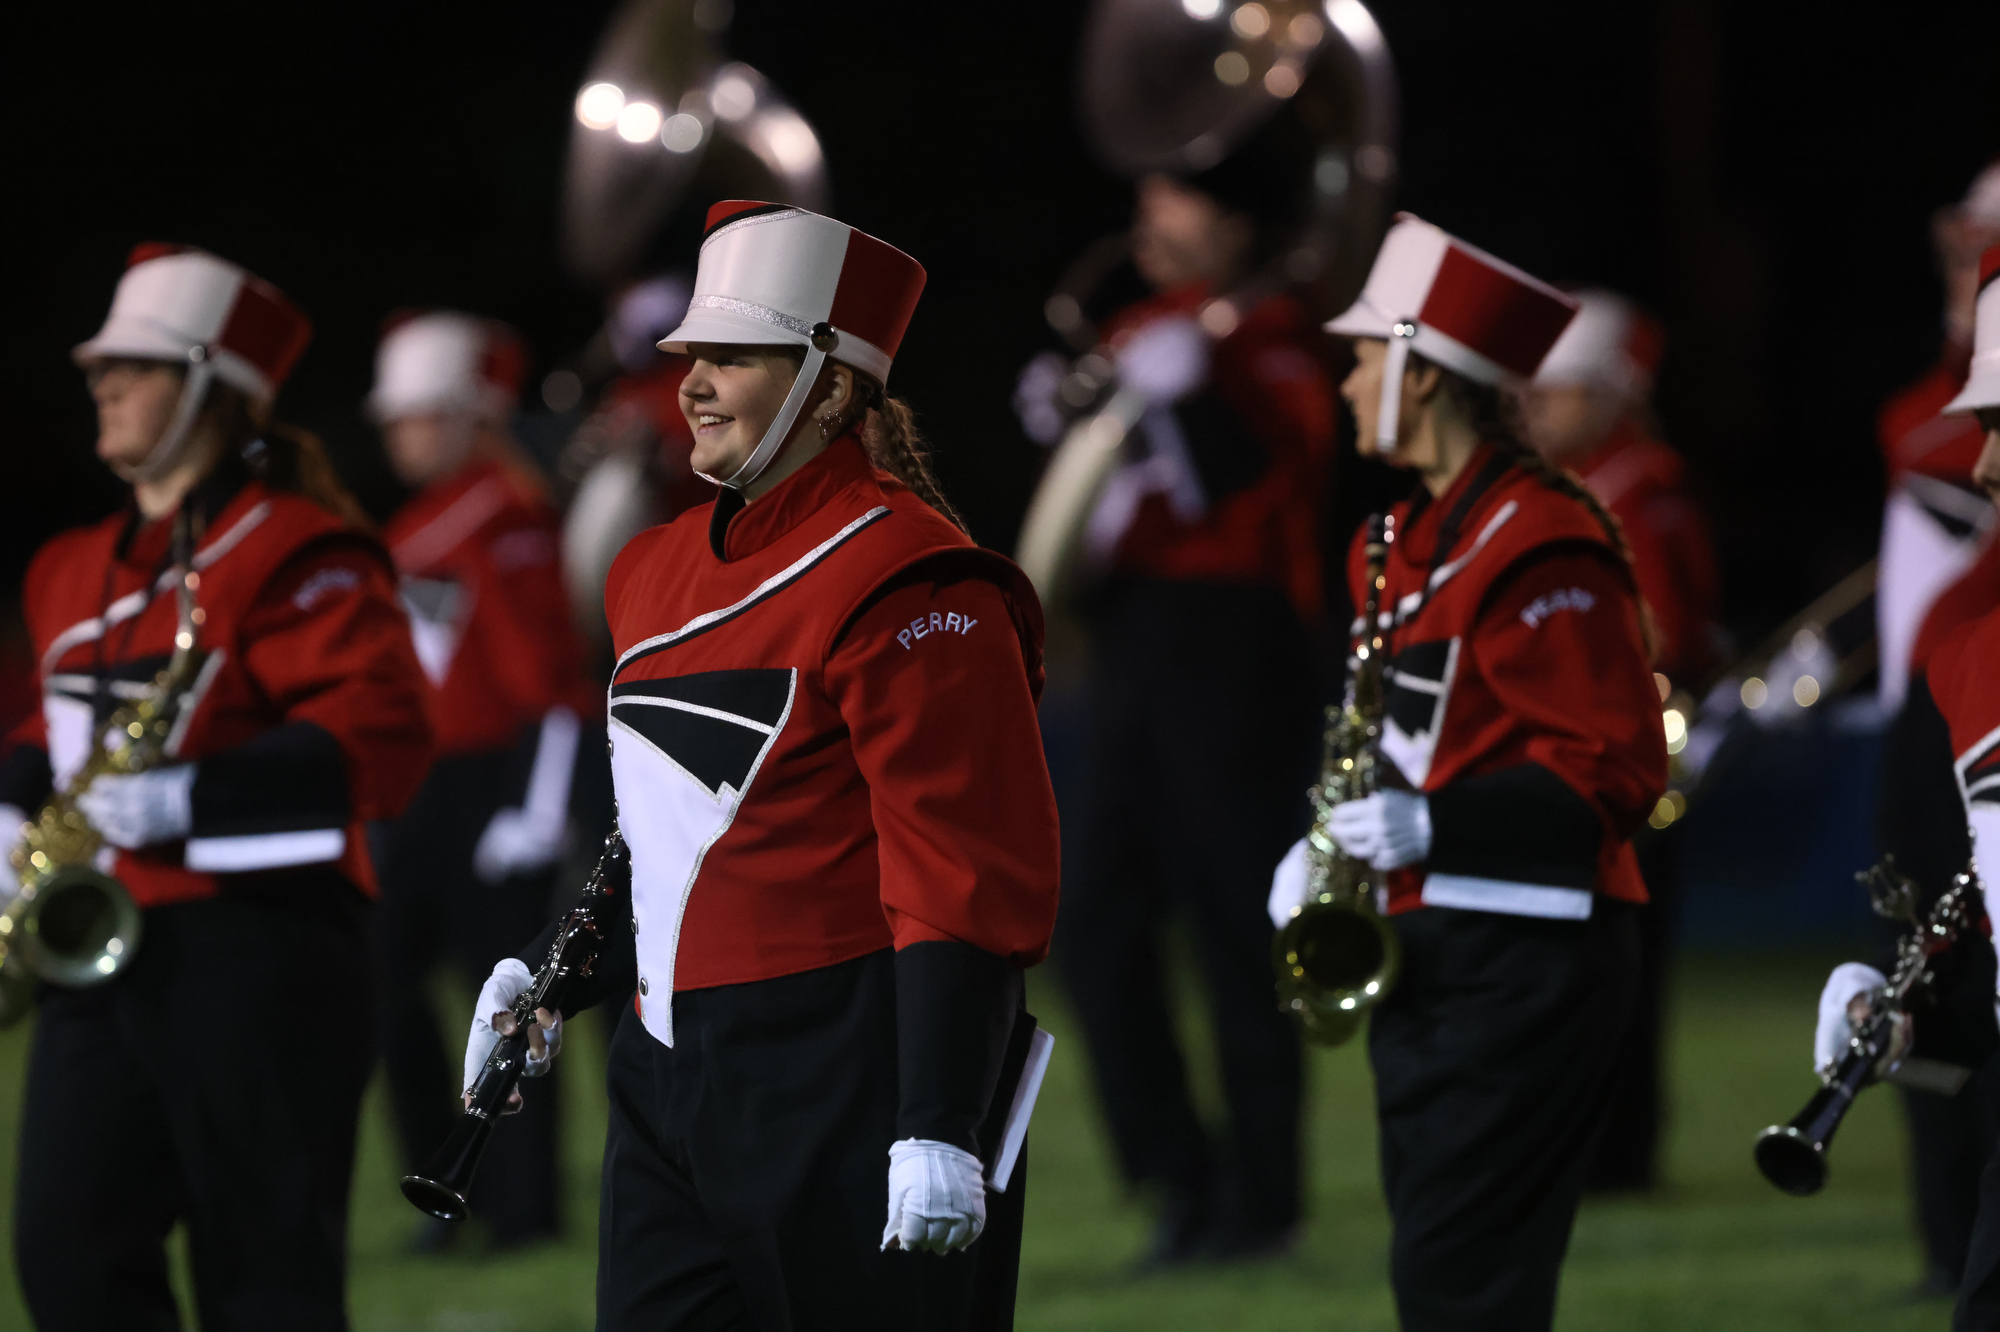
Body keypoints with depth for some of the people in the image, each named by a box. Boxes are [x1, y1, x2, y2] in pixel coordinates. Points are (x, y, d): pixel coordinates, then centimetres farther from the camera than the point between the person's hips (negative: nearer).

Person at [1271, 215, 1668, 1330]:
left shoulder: (1542, 546, -15)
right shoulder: (1421, 536, 16)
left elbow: (1620, 769, -18)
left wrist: (1437, 827, -27)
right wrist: (1329, 848, 7)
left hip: (1522, 968, -10)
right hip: (1432, 956, 10)